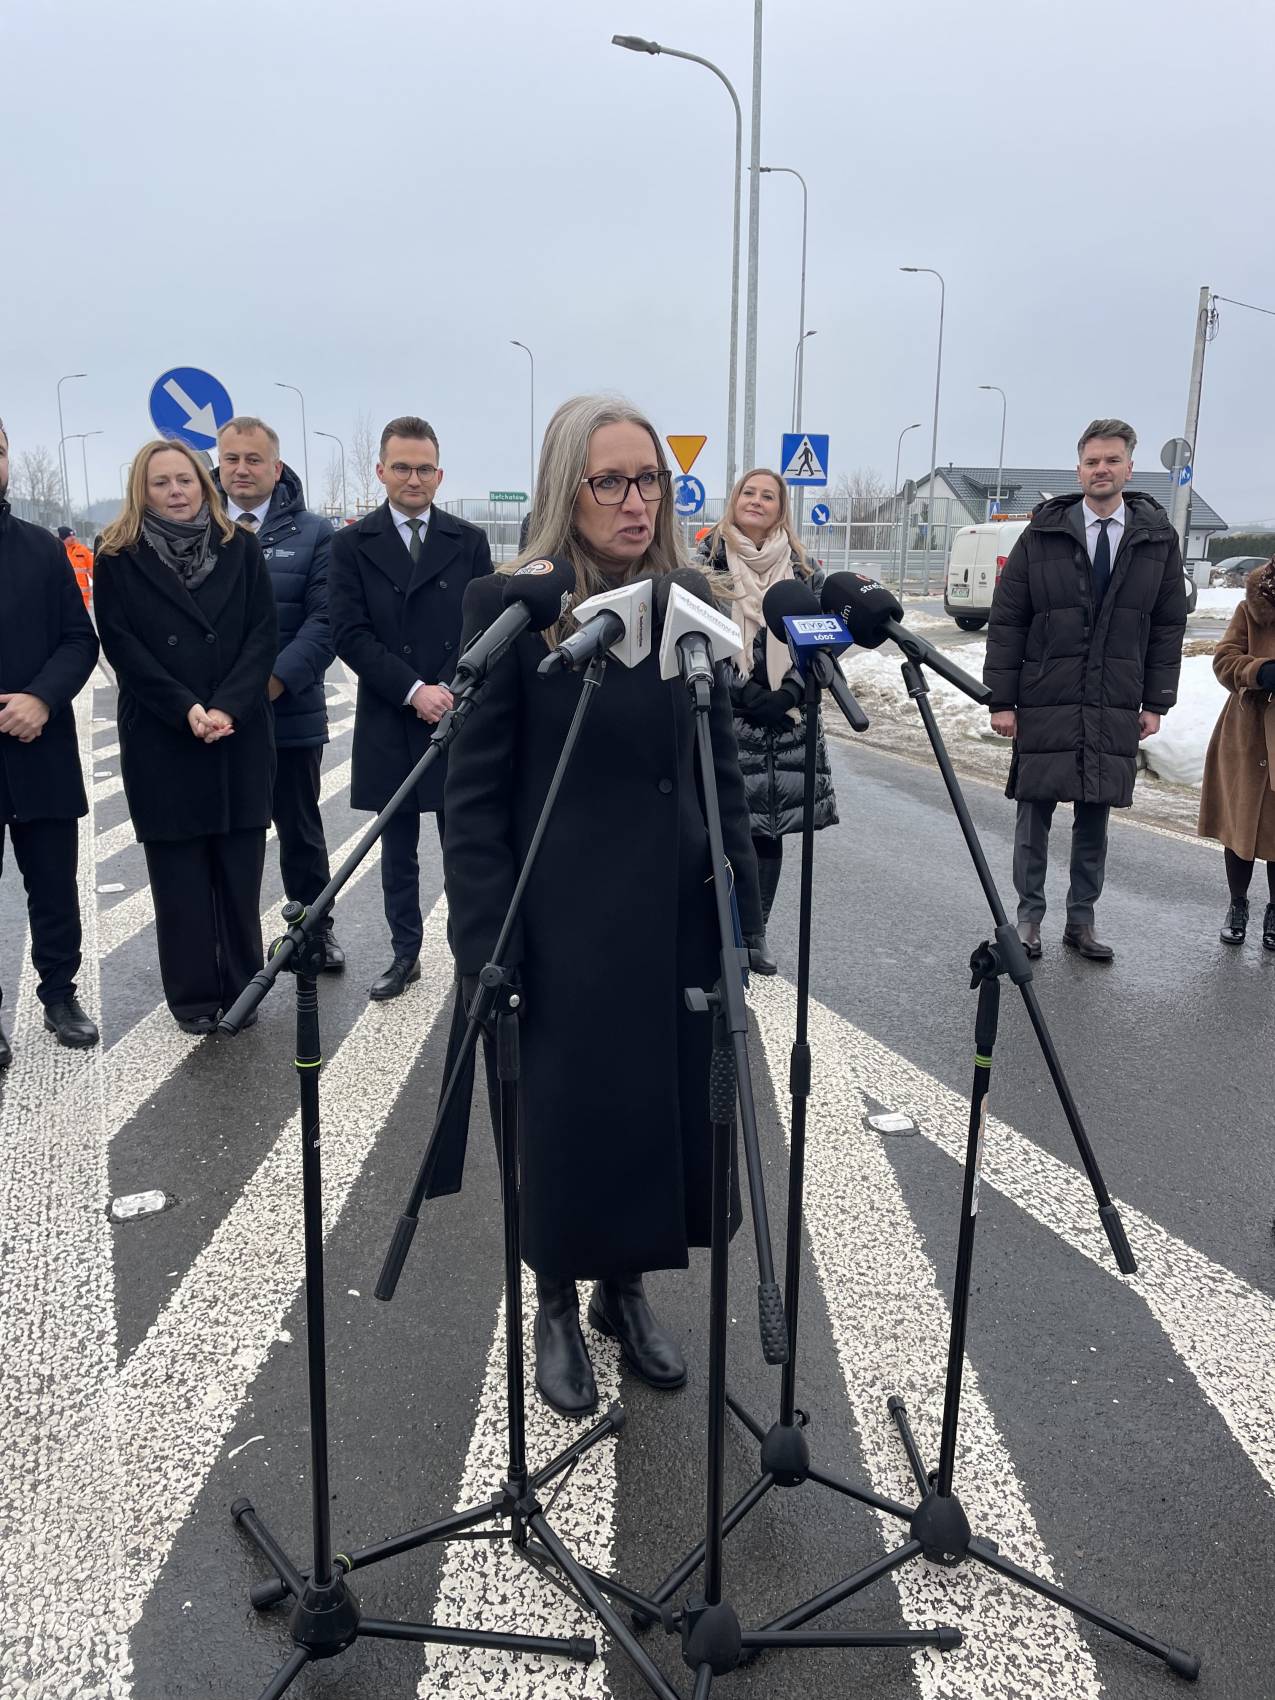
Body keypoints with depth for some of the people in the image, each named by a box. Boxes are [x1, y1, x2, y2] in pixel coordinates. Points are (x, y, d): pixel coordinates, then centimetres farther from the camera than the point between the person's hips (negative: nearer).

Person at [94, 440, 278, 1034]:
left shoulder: (240, 546, 8)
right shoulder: (118, 556, 4)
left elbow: (263, 634, 1)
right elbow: (121, 644, -3)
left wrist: (227, 707, -12)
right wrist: (186, 709, -14)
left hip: (240, 736, 1)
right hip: (161, 740, -1)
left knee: (240, 870, 4)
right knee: (178, 874, 3)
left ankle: (241, 987, 15)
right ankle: (193, 996, 13)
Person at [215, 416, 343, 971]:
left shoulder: (312, 533, 2)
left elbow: (324, 621, -6)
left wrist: (274, 682, -18)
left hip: (290, 712, -1)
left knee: (300, 831, 14)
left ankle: (316, 929, 30)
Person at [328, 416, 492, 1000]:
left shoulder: (469, 541, 7)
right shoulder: (352, 544, 4)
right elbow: (350, 635, -4)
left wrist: (452, 691, -10)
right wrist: (413, 690, -14)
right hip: (389, 725, 0)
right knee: (397, 852, 10)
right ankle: (405, 954, 23)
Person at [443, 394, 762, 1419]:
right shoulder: (510, 606, -7)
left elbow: (725, 771, 10)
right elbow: (475, 792, -8)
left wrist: (745, 908, 5)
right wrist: (487, 945, -12)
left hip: (678, 918, 4)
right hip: (563, 926, -4)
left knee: (670, 1110, 12)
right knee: (568, 1121, 8)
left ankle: (627, 1289, 36)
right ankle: (558, 1308, 33)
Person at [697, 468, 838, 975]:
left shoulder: (801, 568, 12)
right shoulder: (708, 559, 3)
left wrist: (790, 693, -7)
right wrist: (745, 693, -13)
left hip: (786, 717, 3)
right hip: (722, 714, -3)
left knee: (770, 827, 6)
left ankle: (755, 933, 17)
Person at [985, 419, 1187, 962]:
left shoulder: (1158, 538, 5)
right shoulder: (1043, 534, -1)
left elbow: (1169, 626, 9)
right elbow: (1006, 621, -1)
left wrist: (1156, 702, 3)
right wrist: (1002, 699, -5)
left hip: (1115, 711, 2)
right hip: (1044, 705, -2)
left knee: (1095, 820, 9)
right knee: (1035, 814, 4)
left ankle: (1081, 921, 21)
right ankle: (1029, 917, 18)